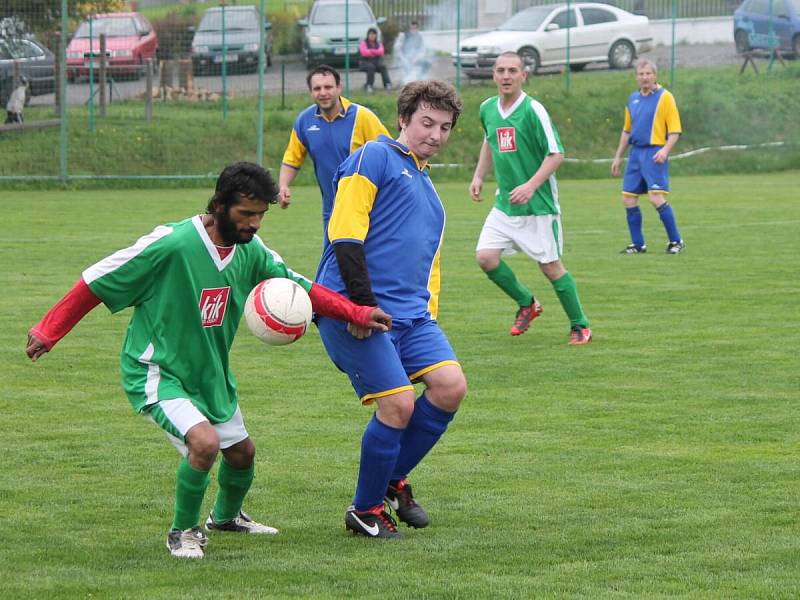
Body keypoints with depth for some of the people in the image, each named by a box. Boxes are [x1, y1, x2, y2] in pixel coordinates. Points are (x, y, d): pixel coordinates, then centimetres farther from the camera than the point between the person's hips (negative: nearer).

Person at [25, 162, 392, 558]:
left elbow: (298, 287, 10)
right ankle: (183, 533, -3)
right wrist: (48, 331, -12)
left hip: (209, 374, 8)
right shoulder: (171, 244, -26)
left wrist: (357, 313, -1)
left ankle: (226, 516, 51)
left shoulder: (251, 251, -5)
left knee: (241, 451, 18)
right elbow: (95, 283, -17)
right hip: (156, 373, -8)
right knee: (205, 441, -27)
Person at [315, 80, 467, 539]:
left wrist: (429, 310, 16)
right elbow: (345, 232, -12)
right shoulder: (376, 158, -2)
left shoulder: (428, 191, 26)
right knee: (398, 405, -14)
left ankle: (393, 480, 12)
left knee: (451, 386, -9)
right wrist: (361, 302, -19)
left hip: (410, 312, 8)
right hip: (355, 310, -8)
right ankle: (365, 511, 5)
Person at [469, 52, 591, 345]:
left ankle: (580, 326, 13)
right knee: (486, 257, -6)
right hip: (504, 203, 6)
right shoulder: (487, 109, 5)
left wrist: (531, 185, -25)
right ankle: (527, 303, 18)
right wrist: (478, 176, 13)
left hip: (538, 204, -6)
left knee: (550, 266, -3)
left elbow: (556, 153, -15)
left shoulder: (533, 110, -15)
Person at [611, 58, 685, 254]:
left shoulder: (665, 97, -4)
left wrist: (665, 150, -22)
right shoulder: (633, 99, 15)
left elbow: (675, 131, -7)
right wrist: (618, 157, 22)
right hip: (636, 153, 7)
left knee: (656, 198, -15)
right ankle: (638, 244, 13)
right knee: (628, 199, 3)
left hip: (654, 154, -7)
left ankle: (676, 241, -5)